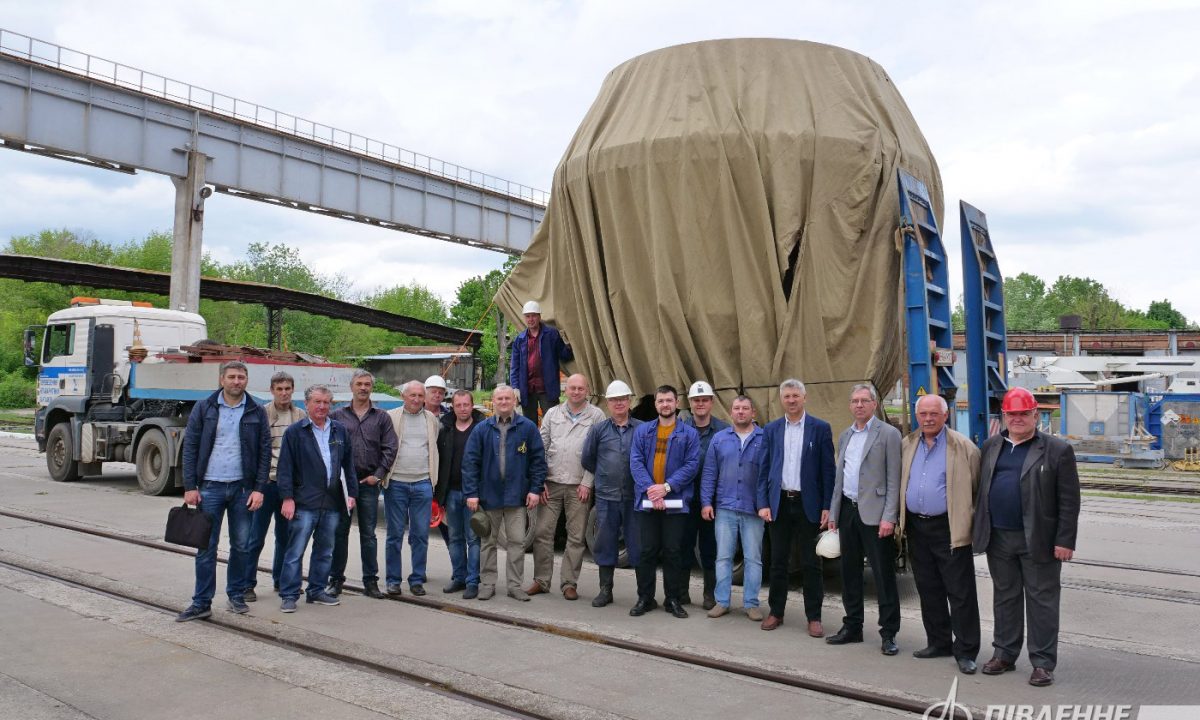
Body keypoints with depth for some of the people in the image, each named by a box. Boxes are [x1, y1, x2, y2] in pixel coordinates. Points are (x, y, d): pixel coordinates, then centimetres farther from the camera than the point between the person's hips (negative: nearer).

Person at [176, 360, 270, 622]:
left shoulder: (256, 412, 3)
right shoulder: (203, 408, 2)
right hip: (210, 487, -1)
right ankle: (202, 603, 10)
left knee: (241, 546, 8)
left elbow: (265, 452, 2)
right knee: (206, 546, 2)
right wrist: (190, 487, -6)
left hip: (243, 488, 1)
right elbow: (190, 447, 1)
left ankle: (236, 595, 22)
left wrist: (259, 489, -5)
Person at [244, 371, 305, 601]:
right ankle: (248, 585, 8)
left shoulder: (301, 416, 6)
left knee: (285, 536, 13)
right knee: (256, 537, 0)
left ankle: (280, 580, 26)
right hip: (266, 482, -4)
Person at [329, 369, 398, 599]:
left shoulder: (381, 417, 7)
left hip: (369, 483, 0)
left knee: (368, 534, 5)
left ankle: (370, 581, 12)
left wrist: (378, 475, -4)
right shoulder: (337, 416, 7)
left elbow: (390, 448, 3)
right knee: (339, 532, 6)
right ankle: (336, 580, 16)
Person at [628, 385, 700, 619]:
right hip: (647, 500, 1)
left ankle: (673, 599, 16)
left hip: (675, 502, -1)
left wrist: (667, 487, -15)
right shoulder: (642, 430, 9)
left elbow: (692, 465, -5)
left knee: (673, 551, 5)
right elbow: (636, 462, 0)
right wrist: (649, 489, -14)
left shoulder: (689, 433, 4)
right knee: (647, 550, 5)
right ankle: (645, 598, 16)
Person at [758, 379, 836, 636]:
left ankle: (814, 617, 14)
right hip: (779, 502, 2)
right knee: (778, 561, 10)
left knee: (811, 563, 5)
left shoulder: (820, 428, -2)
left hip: (808, 504, -2)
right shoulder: (771, 429, 5)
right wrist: (764, 504, -1)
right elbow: (764, 469, 6)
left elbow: (828, 470, -3)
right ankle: (776, 611, 22)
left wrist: (827, 507, -8)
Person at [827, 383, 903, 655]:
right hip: (848, 511, 7)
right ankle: (852, 627, 24)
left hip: (874, 514, -6)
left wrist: (889, 517, -16)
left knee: (884, 575, -1)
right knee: (850, 572, 13)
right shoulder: (844, 437, 15)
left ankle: (889, 634, 8)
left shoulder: (888, 434, -5)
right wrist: (833, 513, 13)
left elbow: (894, 480, -10)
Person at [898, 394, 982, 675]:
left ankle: (965, 651, 7)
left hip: (949, 528, -5)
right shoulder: (907, 445, 10)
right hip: (916, 526, 5)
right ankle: (939, 642, 26)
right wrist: (898, 520, 11)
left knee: (960, 592, -1)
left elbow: (977, 488, -5)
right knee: (928, 589, 13)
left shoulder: (963, 446, -5)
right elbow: (899, 485, 16)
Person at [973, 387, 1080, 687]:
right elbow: (980, 489, 13)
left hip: (1038, 540, -4)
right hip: (998, 539, 5)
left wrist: (1065, 541, -11)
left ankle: (1043, 663, 13)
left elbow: (1069, 501, -6)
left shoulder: (1057, 450, -4)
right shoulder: (991, 446, 10)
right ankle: (1004, 654, 26)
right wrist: (978, 528, 8)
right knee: (1004, 597, 14)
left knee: (1041, 601, 3)